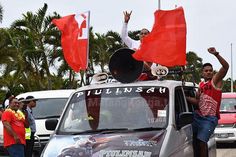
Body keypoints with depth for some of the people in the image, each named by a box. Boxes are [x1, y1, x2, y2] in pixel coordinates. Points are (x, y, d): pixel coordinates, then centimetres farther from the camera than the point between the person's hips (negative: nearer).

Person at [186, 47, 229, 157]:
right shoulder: (201, 85, 16)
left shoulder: (215, 80, -3)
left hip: (209, 118, -7)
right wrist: (185, 97, 6)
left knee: (201, 141, -16)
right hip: (197, 116, 7)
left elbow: (226, 66, -19)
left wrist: (216, 54, -29)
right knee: (194, 140, 12)